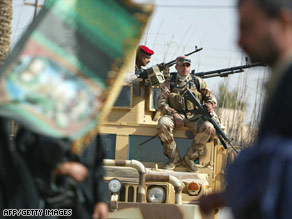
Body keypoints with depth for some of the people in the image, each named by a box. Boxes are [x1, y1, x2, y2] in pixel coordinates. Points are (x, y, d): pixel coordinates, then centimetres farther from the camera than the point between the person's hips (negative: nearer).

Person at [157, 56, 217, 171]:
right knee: (163, 123, -34)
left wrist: (210, 104, -15)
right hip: (175, 115, -1)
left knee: (208, 128, -30)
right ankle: (174, 157, -18)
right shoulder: (169, 83, 8)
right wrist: (174, 114, -17)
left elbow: (211, 97, 11)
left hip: (194, 117, 1)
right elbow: (161, 103, -1)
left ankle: (190, 158, -13)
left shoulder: (198, 82, 12)